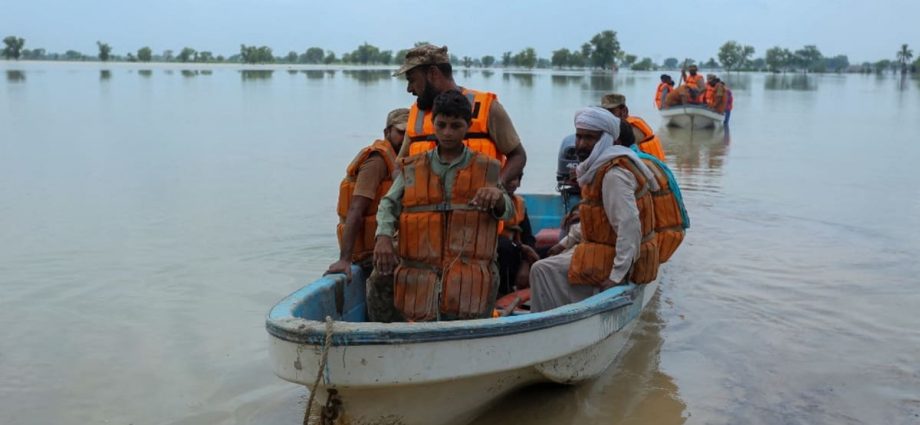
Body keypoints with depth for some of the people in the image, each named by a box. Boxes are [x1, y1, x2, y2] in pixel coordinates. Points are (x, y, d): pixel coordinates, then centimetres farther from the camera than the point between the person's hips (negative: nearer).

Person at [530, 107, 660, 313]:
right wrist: (567, 242, 17)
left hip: (613, 257, -11)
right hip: (606, 247, 11)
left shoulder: (614, 174, -22)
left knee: (543, 271, -13)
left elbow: (629, 226, -28)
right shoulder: (598, 166, 10)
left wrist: (617, 275, -28)